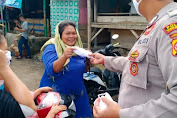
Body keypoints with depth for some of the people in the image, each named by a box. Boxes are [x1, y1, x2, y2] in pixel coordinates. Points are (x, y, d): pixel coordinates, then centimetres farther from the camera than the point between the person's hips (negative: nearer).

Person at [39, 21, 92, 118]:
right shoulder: (51, 48, -12)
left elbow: (84, 69, 10)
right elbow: (52, 70, -27)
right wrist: (64, 57, -43)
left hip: (77, 94, 5)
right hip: (55, 95, -5)